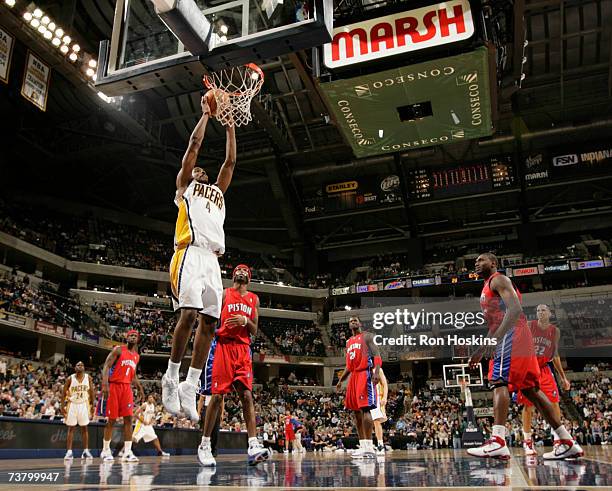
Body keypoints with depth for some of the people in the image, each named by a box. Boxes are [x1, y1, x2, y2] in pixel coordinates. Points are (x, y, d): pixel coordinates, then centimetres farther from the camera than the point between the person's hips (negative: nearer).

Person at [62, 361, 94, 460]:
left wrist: (92, 405, 1)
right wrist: (63, 406, -9)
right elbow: (64, 393, -3)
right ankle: (69, 452, 2)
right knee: (71, 428, -1)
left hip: (84, 404, 2)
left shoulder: (88, 378, -2)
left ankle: (86, 451, 7)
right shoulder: (70, 379, -8)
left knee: (84, 428, 3)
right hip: (72, 404, -2)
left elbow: (91, 392, 4)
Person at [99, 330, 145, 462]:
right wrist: (105, 384, -24)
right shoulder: (118, 350, -4)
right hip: (113, 386, -5)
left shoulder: (137, 356, 16)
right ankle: (105, 450, 13)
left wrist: (140, 389, 17)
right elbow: (106, 366, -12)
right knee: (111, 420, -1)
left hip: (127, 387, 5)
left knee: (128, 419, -4)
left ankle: (127, 452, -4)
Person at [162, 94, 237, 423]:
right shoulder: (184, 186, 19)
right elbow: (194, 145, 15)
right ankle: (171, 378, -5)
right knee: (189, 315, -18)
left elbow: (230, 161, 32)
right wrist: (205, 114, 24)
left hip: (213, 260, 6)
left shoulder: (218, 191, 34)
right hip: (190, 254, -6)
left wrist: (229, 126, 35)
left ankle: (190, 387, -1)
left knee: (208, 322, -3)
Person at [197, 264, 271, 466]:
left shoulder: (254, 299, 16)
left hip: (243, 348, 3)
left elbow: (254, 332, 14)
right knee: (217, 396, -4)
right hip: (222, 345, -3)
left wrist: (245, 321, -6)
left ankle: (253, 446, -13)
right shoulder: (223, 293, 8)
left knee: (247, 395, -8)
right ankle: (204, 445, 7)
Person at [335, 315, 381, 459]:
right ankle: (363, 446, 8)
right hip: (353, 376, 8)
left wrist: (377, 372, -26)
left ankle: (369, 446, -17)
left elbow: (377, 355, -10)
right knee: (356, 411, 5)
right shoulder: (348, 342, 23)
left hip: (365, 374, -8)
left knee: (364, 408, -16)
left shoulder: (367, 336, 1)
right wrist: (340, 381, 22)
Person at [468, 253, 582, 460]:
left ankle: (498, 442, -32)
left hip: (512, 336, -10)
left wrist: (494, 339, -28)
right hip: (507, 339, 10)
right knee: (530, 390, 8)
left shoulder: (498, 280, -3)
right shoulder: (488, 287, 27)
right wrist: (481, 349, 30)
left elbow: (514, 309, -19)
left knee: (499, 382, -21)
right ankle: (568, 443, 12)